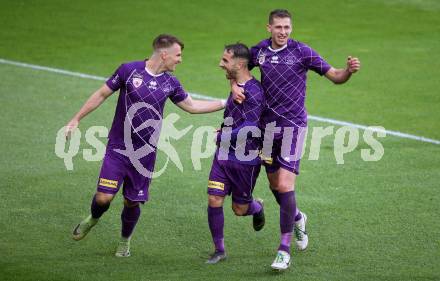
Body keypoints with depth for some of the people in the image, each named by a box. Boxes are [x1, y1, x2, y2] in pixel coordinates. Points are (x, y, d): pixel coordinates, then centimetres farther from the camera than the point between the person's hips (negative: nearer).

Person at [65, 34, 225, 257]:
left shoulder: (170, 83, 5)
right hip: (117, 148, -3)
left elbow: (192, 106, 20)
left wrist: (226, 103, 17)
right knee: (103, 197, -12)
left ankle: (125, 241, 31)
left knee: (132, 202, 4)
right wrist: (76, 119, 1)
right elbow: (102, 94, 1)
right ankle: (93, 219, 24)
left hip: (144, 153, 3)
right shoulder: (129, 70, -7)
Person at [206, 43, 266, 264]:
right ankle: (219, 250, 10)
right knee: (214, 200, -3)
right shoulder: (237, 86, 7)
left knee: (239, 209, 7)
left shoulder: (253, 93, -22)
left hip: (245, 159, -7)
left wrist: (223, 135, -9)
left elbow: (247, 131, -23)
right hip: (224, 155, 7)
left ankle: (257, 208, 42)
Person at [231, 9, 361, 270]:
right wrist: (235, 86, 0)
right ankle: (297, 219, 46)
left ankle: (285, 250, -11)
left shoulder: (302, 51, -8)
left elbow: (335, 76, -6)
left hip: (293, 124, -5)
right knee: (274, 184, 14)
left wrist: (349, 70, -27)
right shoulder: (259, 51, 4)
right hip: (268, 124, 5)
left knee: (285, 185, -15)